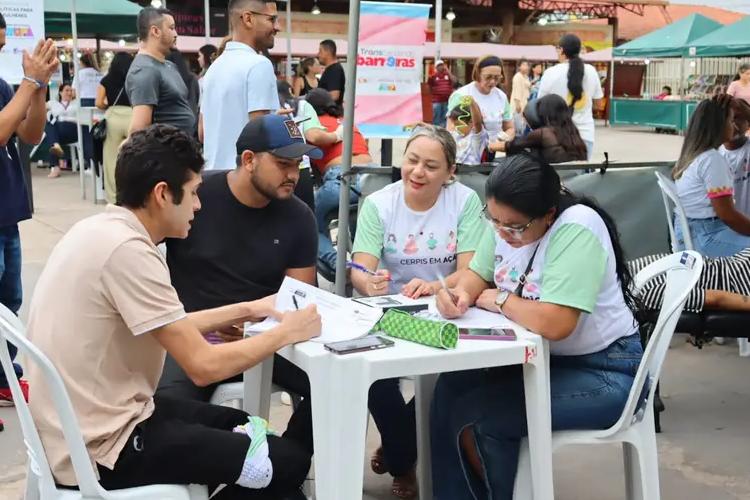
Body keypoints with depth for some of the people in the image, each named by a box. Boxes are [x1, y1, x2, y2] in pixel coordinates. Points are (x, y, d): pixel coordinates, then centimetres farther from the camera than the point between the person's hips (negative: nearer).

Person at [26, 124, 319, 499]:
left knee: (246, 428, 22)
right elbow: (203, 366, -22)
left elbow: (170, 328, 16)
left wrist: (247, 310, 14)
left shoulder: (101, 228, 5)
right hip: (100, 448, -10)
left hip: (81, 425, 10)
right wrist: (287, 332, -9)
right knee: (288, 460, -4)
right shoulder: (127, 249, -24)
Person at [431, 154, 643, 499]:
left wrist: (500, 300, -18)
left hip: (602, 371, -8)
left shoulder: (576, 229, -28)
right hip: (540, 356, 8)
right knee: (449, 388, -7)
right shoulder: (506, 220, -5)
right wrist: (462, 294, -14)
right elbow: (478, 274, 10)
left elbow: (553, 323, -36)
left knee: (474, 417, -17)